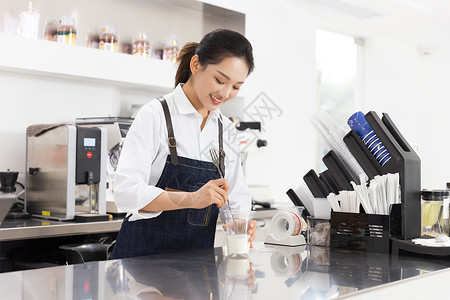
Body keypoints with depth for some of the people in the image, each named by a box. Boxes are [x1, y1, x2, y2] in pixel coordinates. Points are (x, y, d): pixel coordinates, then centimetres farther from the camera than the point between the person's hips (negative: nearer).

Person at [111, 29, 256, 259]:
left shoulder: (226, 130, 13)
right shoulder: (155, 115, -5)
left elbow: (236, 197, 14)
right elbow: (126, 192, -16)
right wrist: (191, 198, -29)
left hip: (198, 259, 6)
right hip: (144, 255, -5)